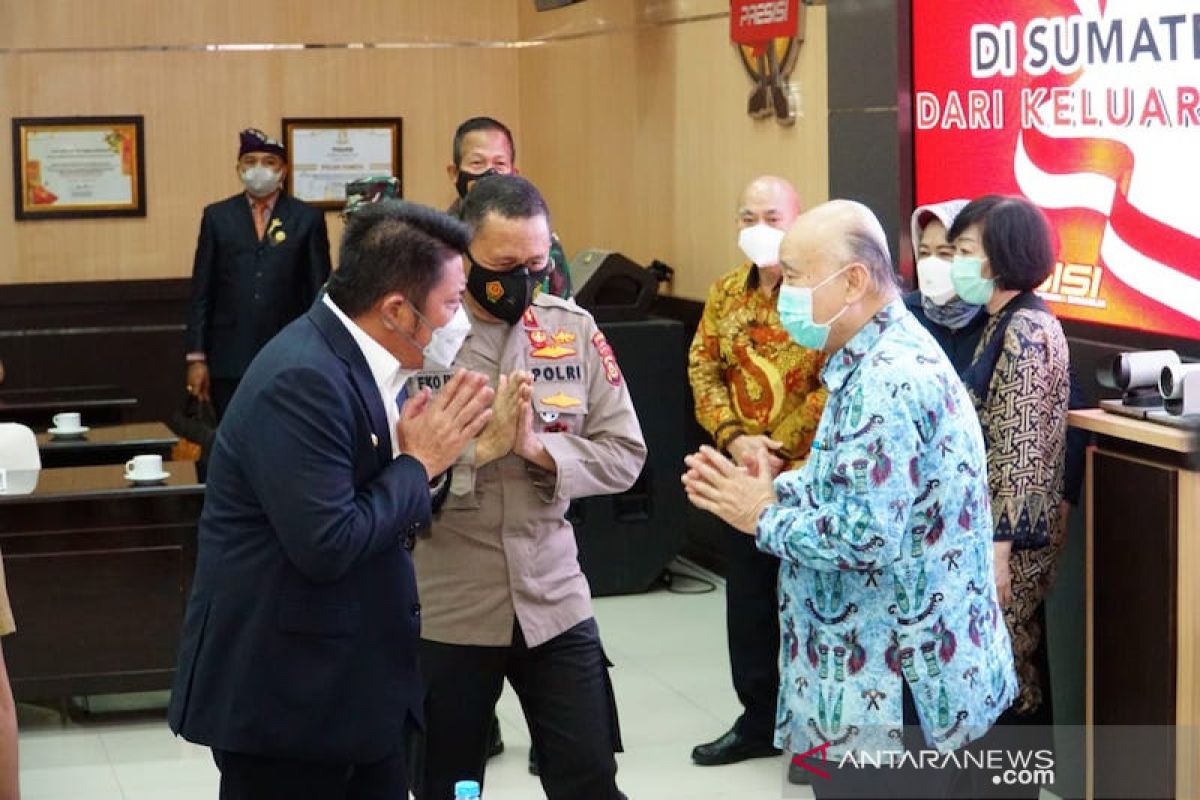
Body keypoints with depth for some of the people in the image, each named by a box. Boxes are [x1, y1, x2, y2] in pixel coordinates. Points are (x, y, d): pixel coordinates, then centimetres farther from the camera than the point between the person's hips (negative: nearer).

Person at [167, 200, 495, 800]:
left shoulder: (365, 360, 5)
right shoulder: (303, 379, -23)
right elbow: (328, 546, -28)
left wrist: (432, 453, -8)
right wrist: (419, 463, -16)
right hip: (285, 695, -9)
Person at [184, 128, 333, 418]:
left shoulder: (307, 219, 5)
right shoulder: (217, 217, 8)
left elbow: (319, 293, 5)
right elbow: (201, 293, 7)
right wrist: (196, 358, 2)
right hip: (230, 361, 1)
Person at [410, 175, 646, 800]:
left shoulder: (575, 330, 2)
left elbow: (625, 454, 0)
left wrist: (539, 448, -15)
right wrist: (481, 446, -23)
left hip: (554, 600, 2)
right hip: (444, 608, -2)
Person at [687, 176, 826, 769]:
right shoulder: (726, 293, 8)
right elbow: (703, 369, 7)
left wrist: (780, 444, -16)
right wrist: (732, 437, -8)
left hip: (809, 475, -6)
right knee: (748, 602, 14)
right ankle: (759, 721, 27)